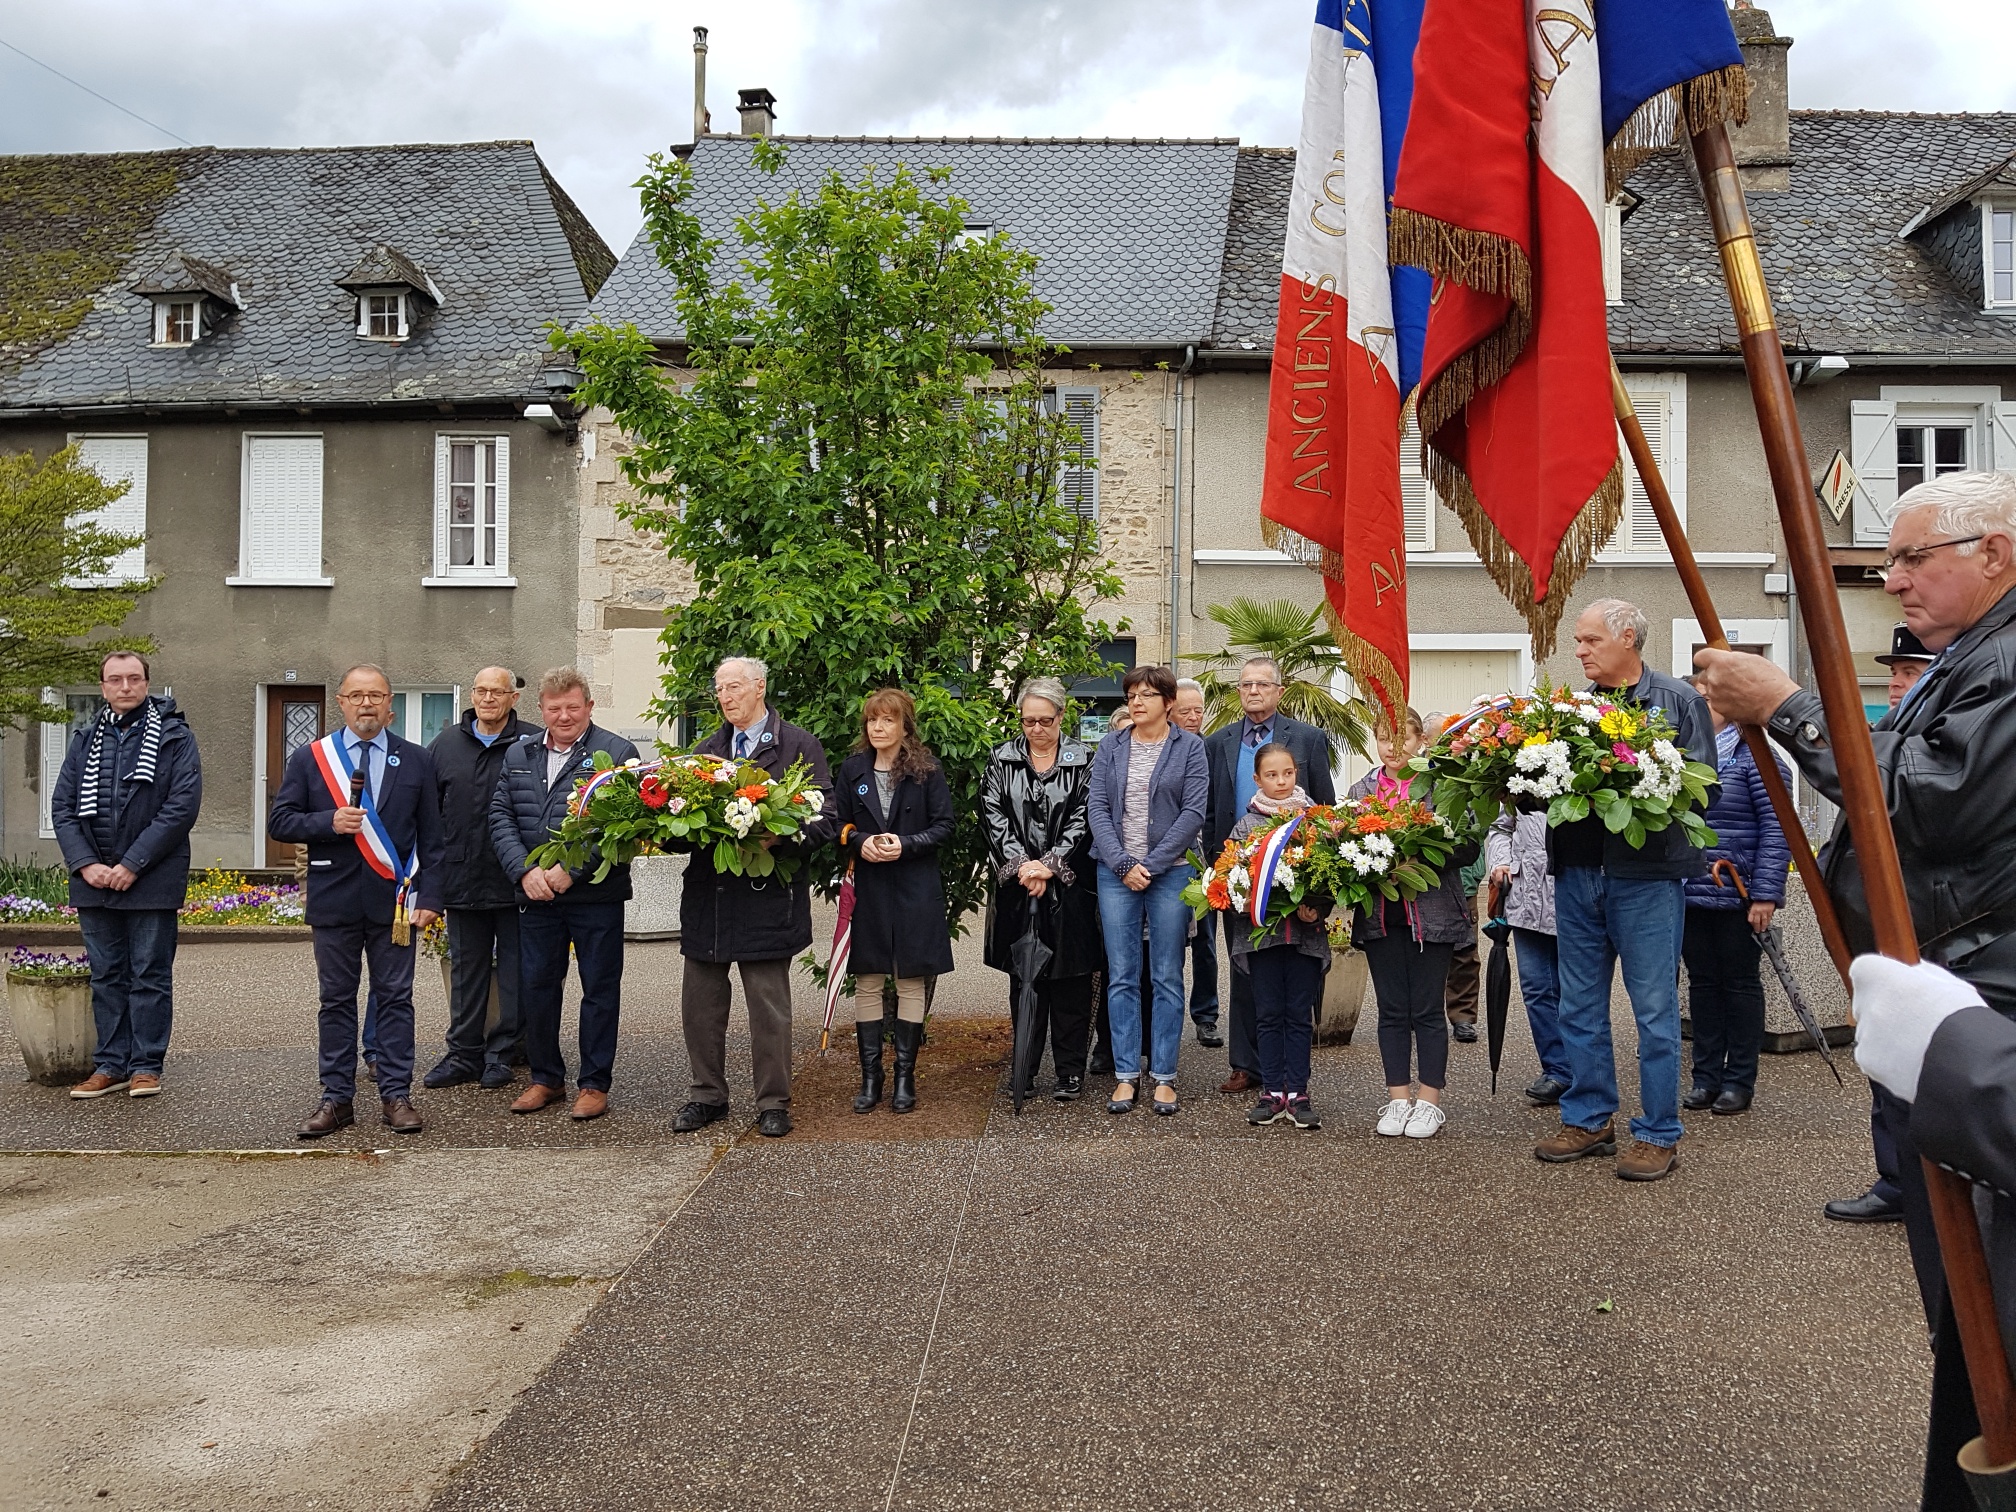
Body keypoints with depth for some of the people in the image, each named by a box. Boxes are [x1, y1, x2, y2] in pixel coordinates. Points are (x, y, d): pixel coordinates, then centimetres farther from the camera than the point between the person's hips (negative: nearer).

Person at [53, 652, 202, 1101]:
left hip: (151, 881, -4)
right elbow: (62, 807, 8)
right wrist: (85, 863, -7)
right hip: (95, 879, 4)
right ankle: (110, 1064, 18)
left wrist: (132, 864, -15)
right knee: (106, 975, 11)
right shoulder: (85, 741, 11)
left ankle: (146, 1065, 11)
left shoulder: (174, 737, -2)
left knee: (150, 975, 3)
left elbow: (183, 805, -12)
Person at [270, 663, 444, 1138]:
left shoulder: (417, 761, 6)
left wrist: (429, 896, -3)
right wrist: (328, 822, -15)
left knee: (395, 997, 2)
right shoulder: (308, 759, 6)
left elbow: (431, 836, 5)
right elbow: (279, 822, 4)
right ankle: (337, 1098, 15)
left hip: (394, 901, 0)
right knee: (336, 1000, 7)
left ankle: (396, 1096, 9)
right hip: (334, 901, 1)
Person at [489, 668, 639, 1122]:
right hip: (535, 895, 4)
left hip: (596, 895, -4)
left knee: (600, 989, 4)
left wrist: (571, 870, -17)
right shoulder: (518, 755, 12)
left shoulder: (616, 753, -4)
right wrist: (525, 871, -9)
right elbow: (501, 817, 6)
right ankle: (546, 1077, 26)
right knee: (536, 987, 10)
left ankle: (594, 1083, 16)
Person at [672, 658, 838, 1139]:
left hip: (767, 896, -5)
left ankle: (773, 1103, 15)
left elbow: (826, 820, -7)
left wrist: (779, 837, -22)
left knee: (768, 1006, 2)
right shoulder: (707, 750, 17)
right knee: (700, 1001, 10)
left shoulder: (799, 747, -1)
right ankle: (708, 1095, 25)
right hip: (707, 893, 5)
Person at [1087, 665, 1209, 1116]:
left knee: (1167, 977, 3)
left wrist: (1150, 865, -11)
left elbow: (1193, 813, -6)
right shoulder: (1110, 747, 9)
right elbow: (1097, 807, 3)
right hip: (1116, 872, 2)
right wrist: (1123, 863, -9)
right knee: (1121, 977, 4)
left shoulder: (1189, 747, 1)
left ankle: (1164, 1077, 11)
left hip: (1170, 872, -2)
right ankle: (1125, 1074, 11)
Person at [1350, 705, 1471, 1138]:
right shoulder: (1361, 790, 10)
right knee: (1392, 1010, 9)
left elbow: (1466, 845, -7)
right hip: (1381, 913, 3)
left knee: (1427, 1010, 2)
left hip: (1430, 911, -3)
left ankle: (1429, 1101, 13)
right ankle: (1399, 1099, 17)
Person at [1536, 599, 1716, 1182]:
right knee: (1580, 1008, 12)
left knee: (1655, 1010, 2)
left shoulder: (1678, 700, 0)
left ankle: (1658, 1135, 13)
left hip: (1646, 875, -5)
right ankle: (1589, 1119, 25)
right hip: (1576, 873, 5)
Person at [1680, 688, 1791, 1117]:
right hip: (1690, 894, 5)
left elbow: (1776, 829, -12)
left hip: (1737, 897, -5)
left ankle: (1739, 1081, 15)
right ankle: (1706, 1077, 19)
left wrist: (1766, 893, -17)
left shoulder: (1753, 757, -7)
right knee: (1702, 982, 10)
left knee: (1740, 983, 6)